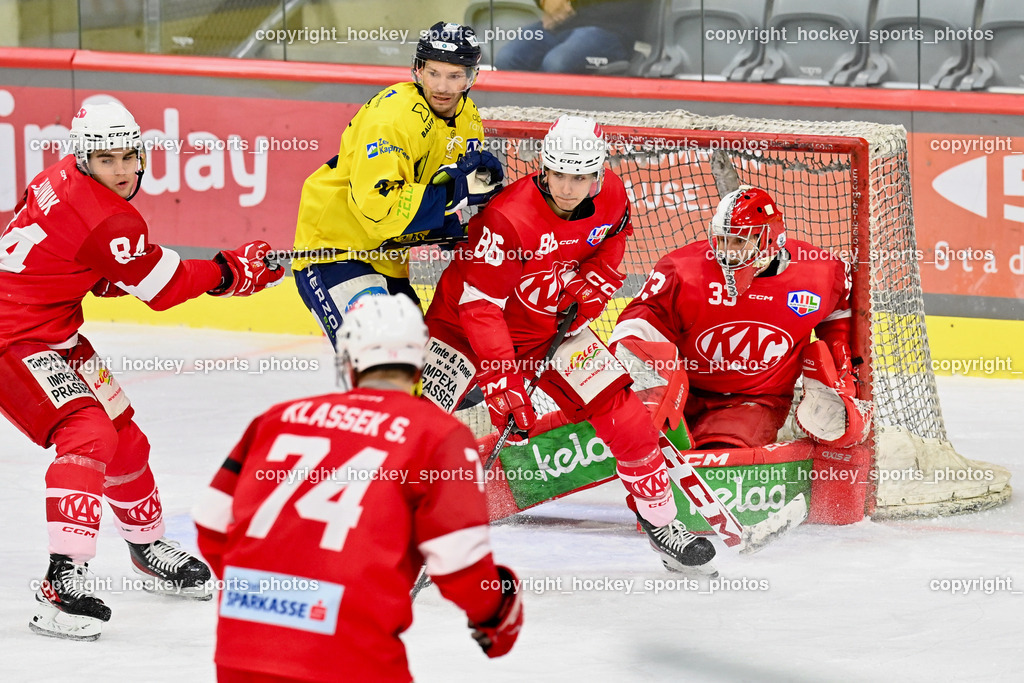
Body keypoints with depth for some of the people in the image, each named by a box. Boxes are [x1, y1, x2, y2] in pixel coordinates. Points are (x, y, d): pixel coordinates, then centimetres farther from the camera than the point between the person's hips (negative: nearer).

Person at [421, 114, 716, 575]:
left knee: (617, 405, -6)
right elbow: (480, 305, -30)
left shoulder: (610, 197, -14)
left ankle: (660, 519, 8)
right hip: (466, 318, -5)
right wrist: (501, 380, -35)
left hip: (553, 324, 5)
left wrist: (594, 282, -6)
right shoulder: (507, 217, -32)